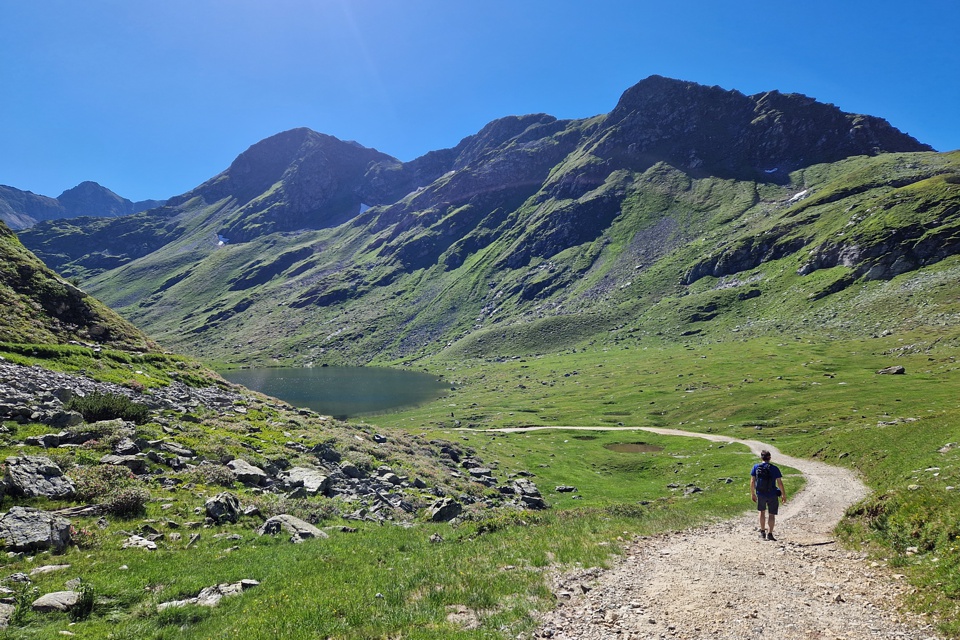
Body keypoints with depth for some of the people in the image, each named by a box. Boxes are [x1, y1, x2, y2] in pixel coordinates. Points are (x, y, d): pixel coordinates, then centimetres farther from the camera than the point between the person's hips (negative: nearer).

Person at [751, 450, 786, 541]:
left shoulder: (756, 467, -3)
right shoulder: (774, 468, -7)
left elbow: (752, 482, -1)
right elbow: (779, 483, -7)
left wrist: (752, 493, 9)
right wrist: (784, 495, 3)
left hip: (760, 494, 2)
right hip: (772, 495, -2)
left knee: (762, 511, 22)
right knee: (771, 514, 11)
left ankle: (762, 532, 25)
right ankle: (770, 534, 8)